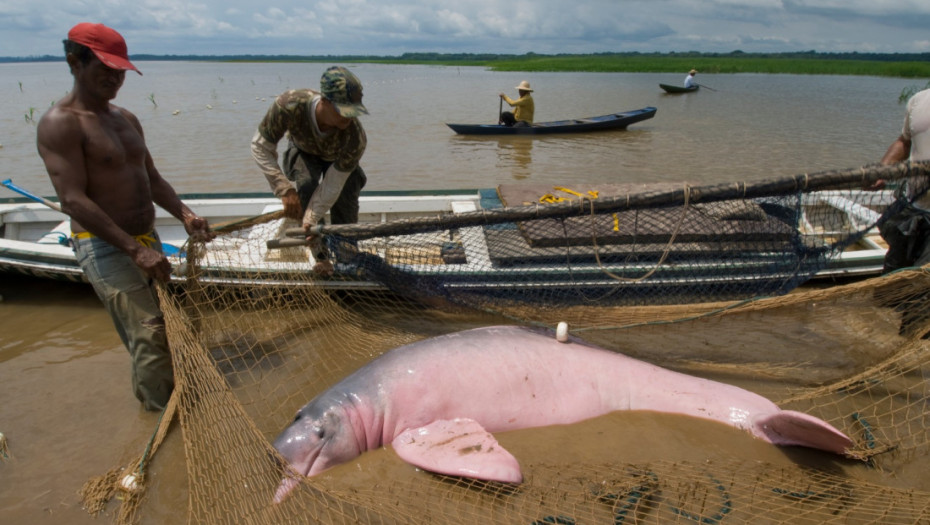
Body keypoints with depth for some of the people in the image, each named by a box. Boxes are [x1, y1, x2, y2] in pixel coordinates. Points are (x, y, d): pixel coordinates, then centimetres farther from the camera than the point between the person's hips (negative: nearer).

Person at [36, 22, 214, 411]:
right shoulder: (60, 124, -14)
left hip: (147, 240, 8)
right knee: (150, 335, -9)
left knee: (163, 321, 16)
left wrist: (184, 215, -3)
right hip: (105, 248, -8)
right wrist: (135, 249, -26)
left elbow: (152, 178, 15)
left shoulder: (126, 119, 12)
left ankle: (148, 395, 36)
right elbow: (73, 201, -21)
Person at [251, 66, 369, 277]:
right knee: (307, 187, -28)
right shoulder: (290, 105, -42)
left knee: (345, 199, -19)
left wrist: (311, 220, -43)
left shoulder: (355, 138, -41)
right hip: (303, 151, 0)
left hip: (338, 158, 0)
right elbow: (261, 146, -29)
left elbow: (332, 186, -35)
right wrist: (285, 190, -37)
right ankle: (321, 256, -12)